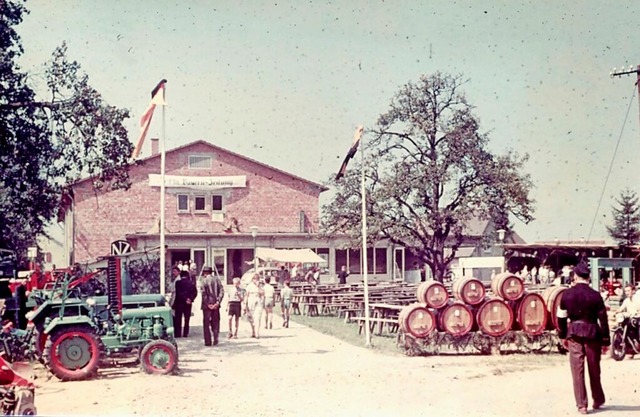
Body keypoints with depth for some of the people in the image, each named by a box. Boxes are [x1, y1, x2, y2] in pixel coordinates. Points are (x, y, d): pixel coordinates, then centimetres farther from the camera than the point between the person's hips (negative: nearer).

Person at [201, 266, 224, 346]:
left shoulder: (204, 280, -7)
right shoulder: (217, 279, 4)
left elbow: (204, 293, -14)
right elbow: (222, 291, -3)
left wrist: (207, 304, -9)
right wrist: (217, 302, -5)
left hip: (207, 305, -4)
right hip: (215, 305, 4)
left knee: (206, 324, 5)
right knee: (215, 323, 13)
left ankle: (208, 342, 3)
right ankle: (215, 340, 5)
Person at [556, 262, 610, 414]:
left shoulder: (567, 294, -3)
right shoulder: (595, 295, -7)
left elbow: (561, 317, 3)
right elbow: (603, 319, -6)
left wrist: (563, 336, 16)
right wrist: (605, 341, 2)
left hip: (574, 334, 0)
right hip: (592, 333, 0)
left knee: (577, 370, 4)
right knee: (594, 369, 14)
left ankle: (581, 405, 3)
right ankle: (598, 400, 28)